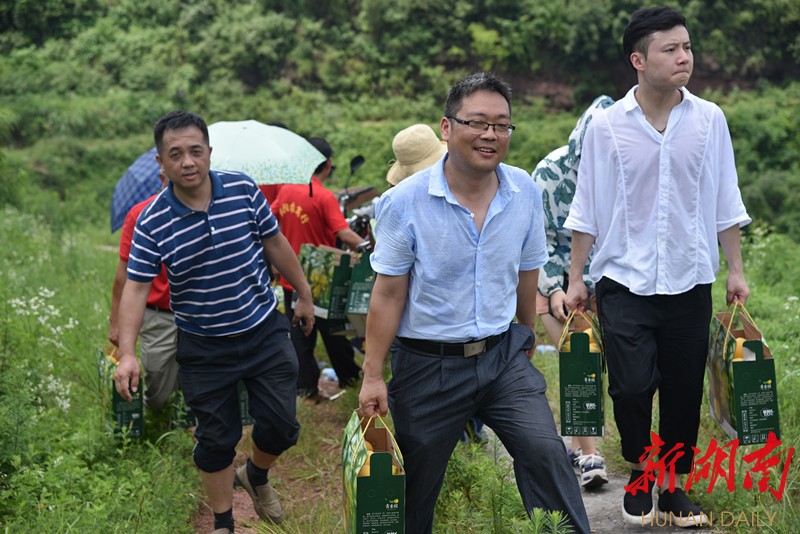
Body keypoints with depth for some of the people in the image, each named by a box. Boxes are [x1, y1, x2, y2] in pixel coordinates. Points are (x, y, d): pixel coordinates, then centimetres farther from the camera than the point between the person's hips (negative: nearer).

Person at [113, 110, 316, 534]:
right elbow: (136, 288, -15)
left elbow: (275, 244, 3)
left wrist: (303, 294, 12)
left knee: (281, 425, 3)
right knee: (216, 439, 9)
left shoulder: (243, 189, -9)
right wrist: (127, 353, -26)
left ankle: (256, 474, 37)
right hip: (204, 348, -1)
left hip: (263, 330, 2)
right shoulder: (152, 223, -15)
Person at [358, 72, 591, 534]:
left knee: (545, 452, -13)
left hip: (504, 357, 2)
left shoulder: (526, 192, -3)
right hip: (428, 363, -2)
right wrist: (373, 377, -8)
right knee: (416, 485, 11)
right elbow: (388, 295, -9)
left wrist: (526, 337, 20)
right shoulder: (405, 202, -13)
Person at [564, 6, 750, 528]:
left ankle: (673, 483, 25)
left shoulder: (710, 119, 0)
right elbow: (587, 210, 2)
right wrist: (576, 279, 3)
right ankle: (639, 474, 19)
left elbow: (724, 204, 7)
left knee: (684, 390, 7)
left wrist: (737, 270, 7)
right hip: (625, 282, -2)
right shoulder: (607, 126, -4)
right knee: (632, 386, -7)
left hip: (690, 280, 2)